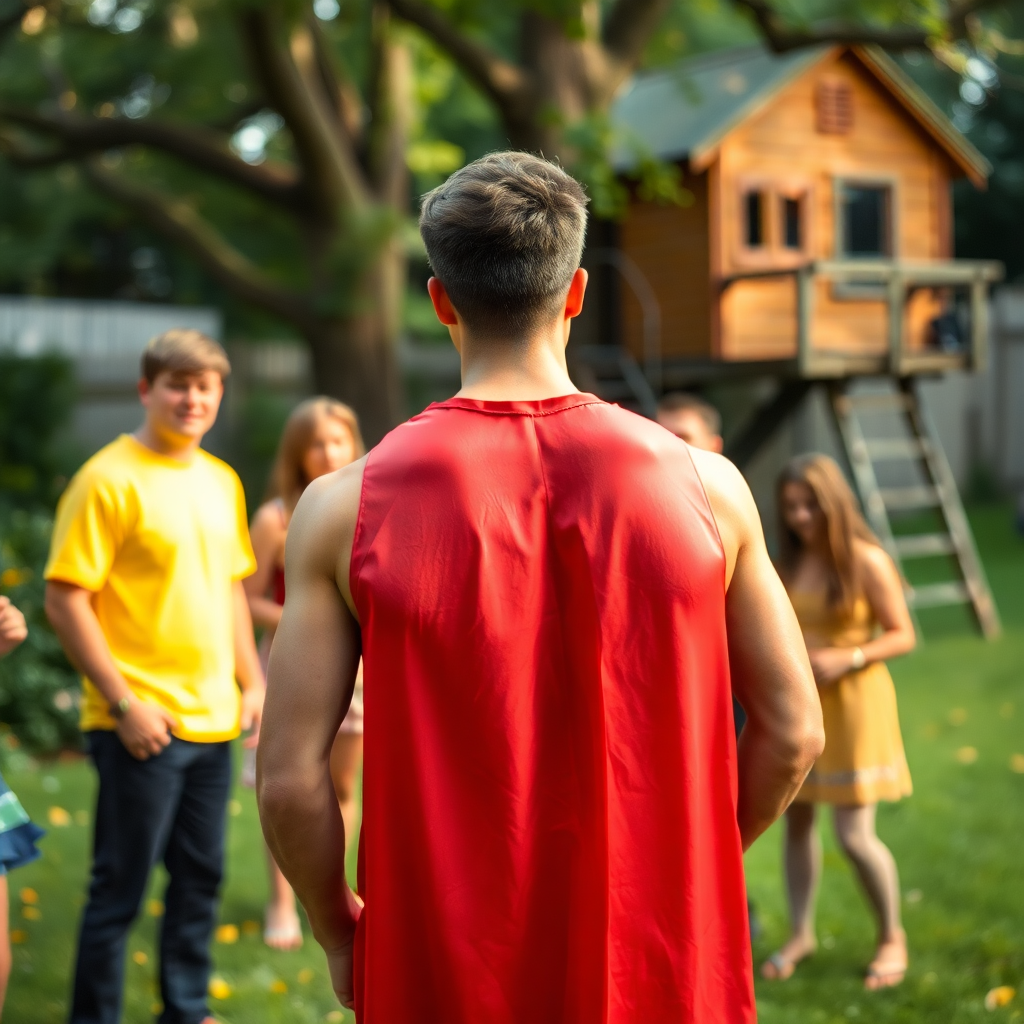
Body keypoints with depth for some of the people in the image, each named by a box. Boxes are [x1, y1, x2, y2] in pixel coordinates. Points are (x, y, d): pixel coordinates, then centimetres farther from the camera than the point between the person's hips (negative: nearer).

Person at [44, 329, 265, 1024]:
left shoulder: (222, 481, 11)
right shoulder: (109, 479, -11)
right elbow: (65, 599, -14)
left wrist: (253, 683, 13)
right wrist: (124, 702, -16)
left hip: (213, 721, 7)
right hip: (143, 725, -7)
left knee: (201, 877, 16)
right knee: (121, 888, 2)